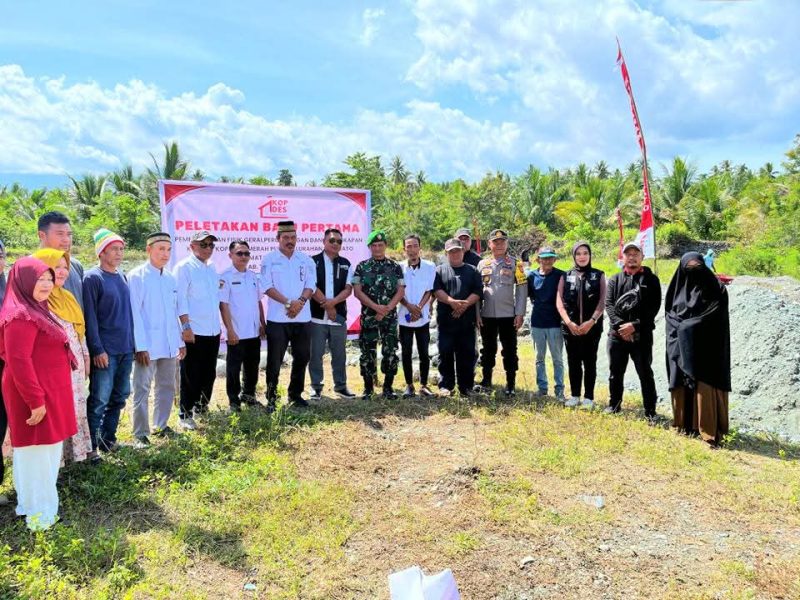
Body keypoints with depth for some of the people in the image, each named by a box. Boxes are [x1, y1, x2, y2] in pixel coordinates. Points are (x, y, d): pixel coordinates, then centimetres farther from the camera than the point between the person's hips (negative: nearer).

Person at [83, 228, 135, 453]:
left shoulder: (122, 277, 13)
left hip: (125, 349, 7)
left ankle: (108, 438, 25)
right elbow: (90, 317, -11)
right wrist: (97, 349, -16)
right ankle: (91, 446, 8)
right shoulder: (92, 278, -7)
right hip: (105, 350, -6)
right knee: (100, 400, -3)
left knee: (119, 397, 12)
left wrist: (132, 343, 14)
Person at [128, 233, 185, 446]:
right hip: (147, 345, -6)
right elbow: (135, 313, -10)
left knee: (167, 387, 14)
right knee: (142, 389, 0)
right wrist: (141, 346, -14)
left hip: (169, 344, 6)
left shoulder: (170, 278, 12)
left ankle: (160, 426, 29)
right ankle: (140, 434, 9)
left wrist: (180, 341, 13)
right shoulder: (137, 276, -5)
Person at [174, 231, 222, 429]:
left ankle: (201, 409, 30)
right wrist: (186, 326, -18)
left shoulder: (211, 267, 14)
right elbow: (180, 299, -13)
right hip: (194, 331, -7)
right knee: (190, 376, 1)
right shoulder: (184, 267, -8)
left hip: (213, 331, 7)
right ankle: (185, 415, 12)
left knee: (209, 374, 15)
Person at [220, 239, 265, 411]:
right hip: (237, 332, -6)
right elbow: (223, 305, -12)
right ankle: (234, 400, 17)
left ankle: (248, 394, 32)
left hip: (254, 331, 6)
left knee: (252, 365, 15)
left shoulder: (253, 276, 9)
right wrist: (230, 330, -16)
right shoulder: (225, 277, -8)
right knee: (234, 367, 5)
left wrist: (263, 324, 12)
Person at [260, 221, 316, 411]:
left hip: (302, 318, 3)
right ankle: (271, 397, 12)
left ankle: (295, 394, 25)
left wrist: (300, 302, -16)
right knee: (274, 360, 1)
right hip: (278, 318, -3)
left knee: (302, 357, 10)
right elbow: (267, 286, -8)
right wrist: (288, 302, -18)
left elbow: (311, 285, 2)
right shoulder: (269, 259, 0)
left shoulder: (306, 260, 8)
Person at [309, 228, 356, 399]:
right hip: (317, 316, -3)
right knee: (315, 354, 4)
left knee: (339, 353, 11)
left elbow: (348, 288, 0)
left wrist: (333, 302, -16)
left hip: (339, 316, 3)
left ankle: (340, 385, 23)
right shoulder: (313, 261, -1)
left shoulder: (346, 264, 9)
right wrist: (327, 306, -13)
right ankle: (316, 386, 16)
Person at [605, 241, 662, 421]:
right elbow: (609, 304, 1)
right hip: (617, 333, 3)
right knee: (615, 373, 11)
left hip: (642, 335, -2)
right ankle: (614, 405, 25)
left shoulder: (651, 280, 5)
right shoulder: (614, 280, 12)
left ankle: (650, 411, 10)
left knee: (645, 374, 2)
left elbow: (654, 307, -4)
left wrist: (635, 325, -15)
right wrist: (620, 325, -15)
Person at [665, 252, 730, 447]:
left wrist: (687, 326, -10)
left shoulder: (717, 289, -2)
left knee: (705, 388, -9)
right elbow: (669, 314, 11)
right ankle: (685, 424, 19)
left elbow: (717, 318, -9)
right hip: (681, 350, 4)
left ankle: (709, 431, -4)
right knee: (683, 387, 7)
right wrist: (683, 330, -7)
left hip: (706, 349, -4)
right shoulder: (678, 288, 10)